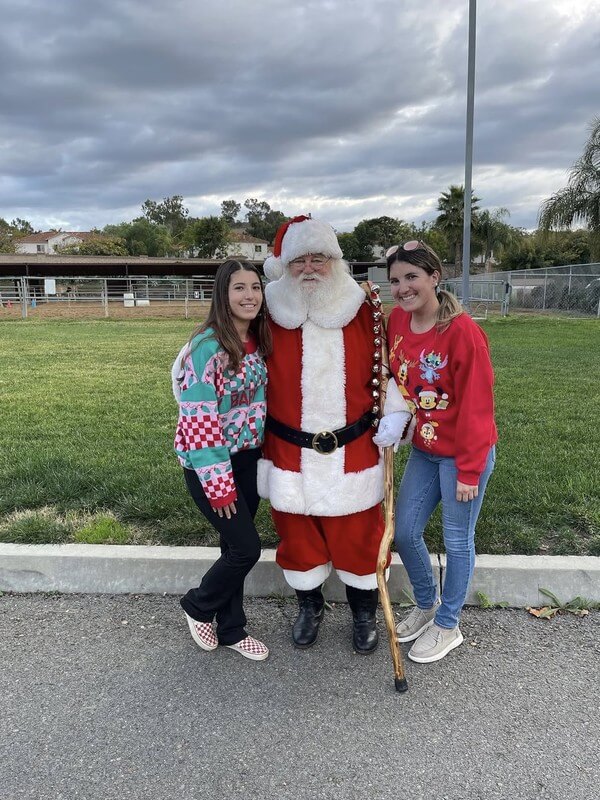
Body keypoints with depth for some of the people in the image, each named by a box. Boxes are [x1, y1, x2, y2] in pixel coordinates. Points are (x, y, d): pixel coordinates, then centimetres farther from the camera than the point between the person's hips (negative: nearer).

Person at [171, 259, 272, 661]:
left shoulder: (258, 341, 2)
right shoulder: (207, 345, -21)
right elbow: (198, 420, -22)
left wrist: (264, 450, 9)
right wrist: (219, 484, -19)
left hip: (248, 457, 7)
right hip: (210, 463, -7)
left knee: (236, 546, 15)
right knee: (247, 547, -3)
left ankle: (231, 630, 33)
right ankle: (198, 606, 25)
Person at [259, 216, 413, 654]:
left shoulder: (364, 311, -5)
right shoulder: (270, 315, -5)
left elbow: (385, 368, 4)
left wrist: (395, 412, -9)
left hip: (353, 451, 0)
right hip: (291, 452, 1)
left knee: (358, 536, 13)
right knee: (298, 536, 17)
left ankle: (364, 614, 40)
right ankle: (310, 607, 44)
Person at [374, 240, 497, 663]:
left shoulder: (463, 331, -21)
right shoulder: (397, 320, -2)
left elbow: (476, 406, -18)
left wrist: (469, 471, -15)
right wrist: (394, 415, -6)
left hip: (463, 455, -6)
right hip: (423, 450, 7)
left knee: (457, 540, 9)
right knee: (405, 532, 12)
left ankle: (447, 626, 31)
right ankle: (426, 605, 38)